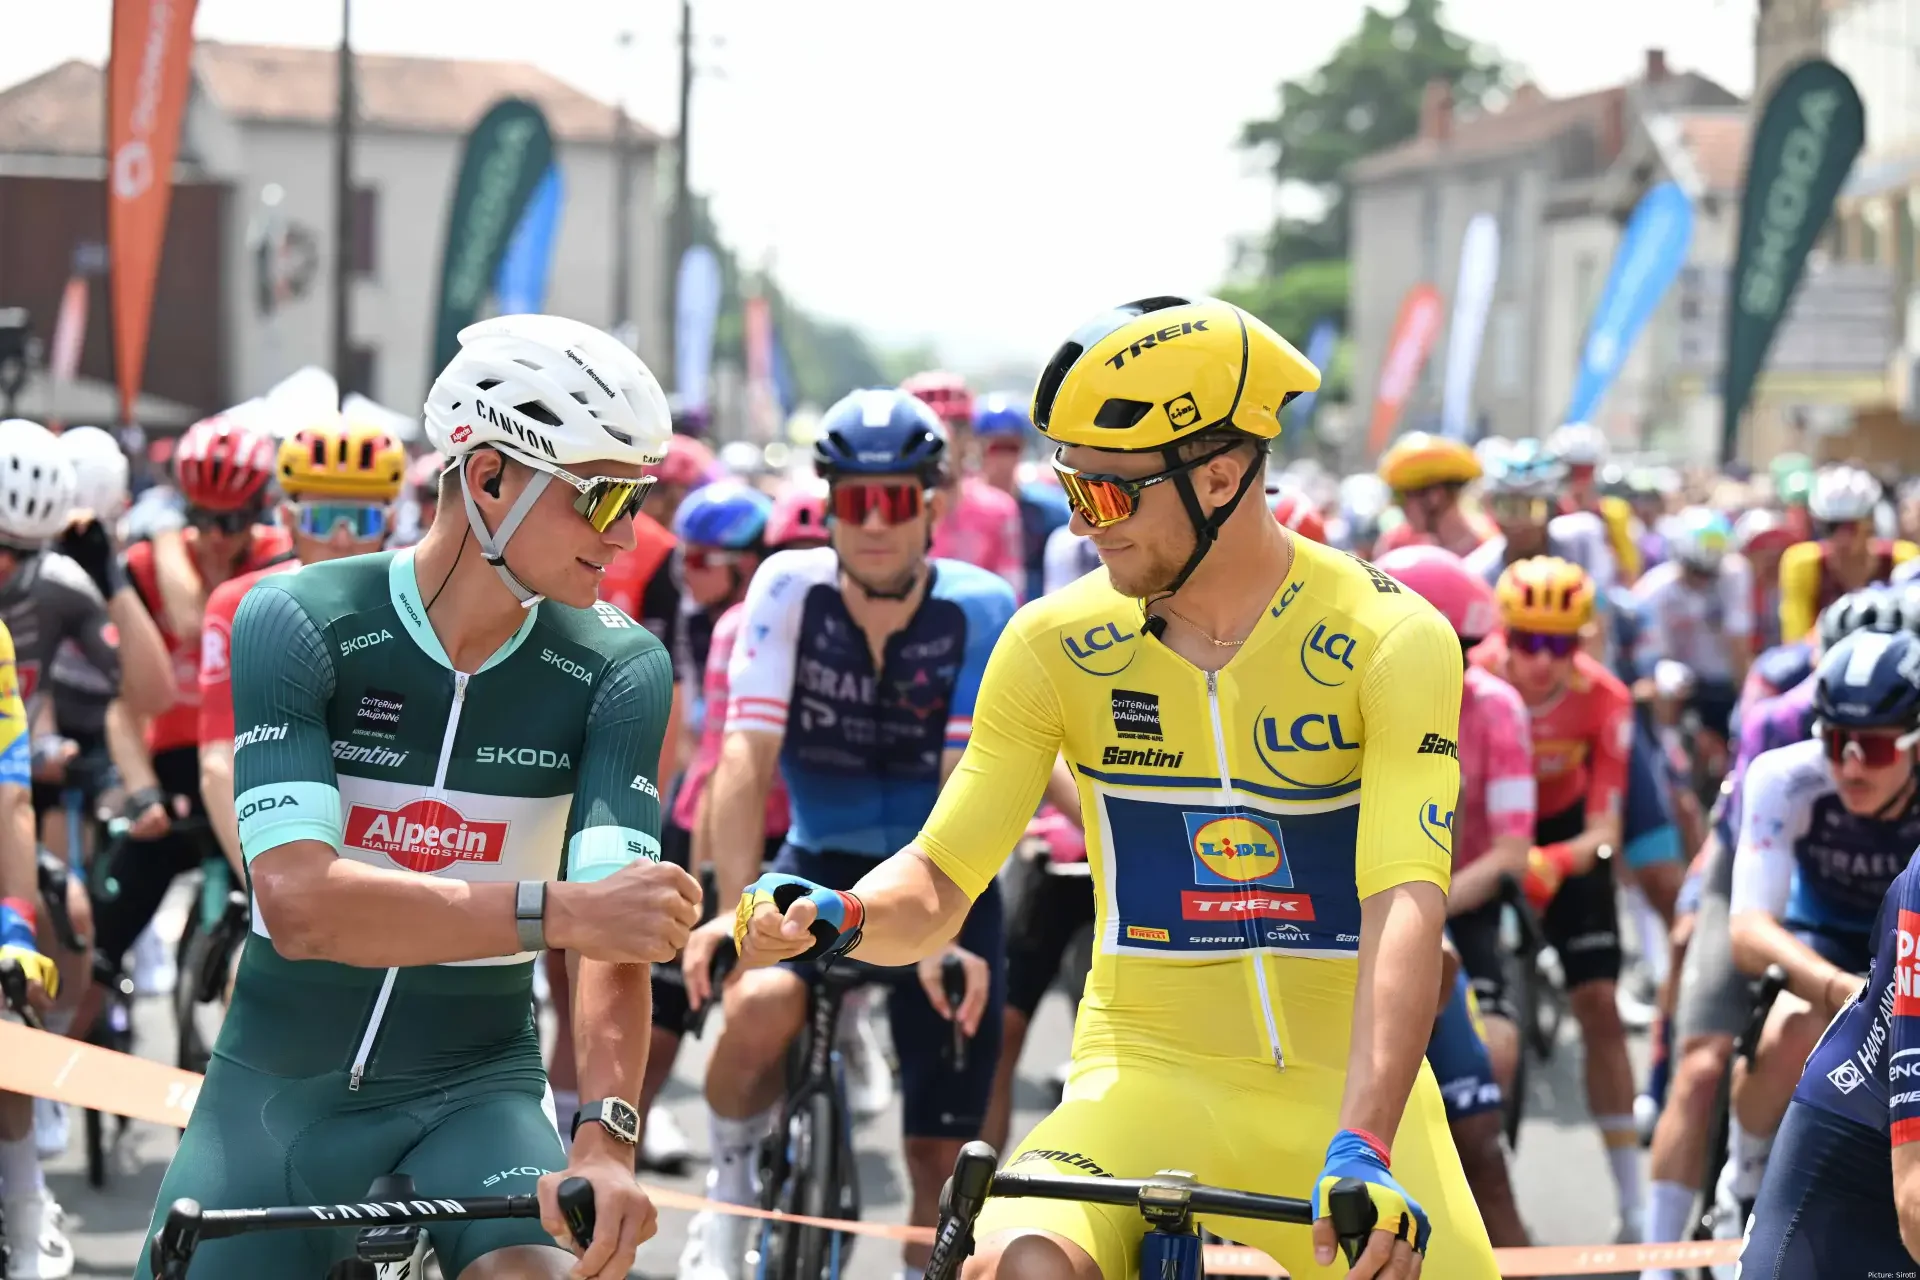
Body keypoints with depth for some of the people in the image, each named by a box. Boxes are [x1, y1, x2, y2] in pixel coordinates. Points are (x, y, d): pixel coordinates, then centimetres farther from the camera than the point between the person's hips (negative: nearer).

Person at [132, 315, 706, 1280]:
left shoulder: (620, 672, -7)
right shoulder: (297, 625, -13)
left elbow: (618, 931, -19)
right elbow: (302, 904, -26)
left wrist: (606, 1136, -38)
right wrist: (554, 909, -37)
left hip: (475, 1088, 0)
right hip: (280, 1091, 0)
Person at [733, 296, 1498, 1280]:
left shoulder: (1389, 642, -10)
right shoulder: (1057, 644, -2)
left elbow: (1405, 907, -22)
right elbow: (938, 884, 1)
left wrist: (1362, 1149, -35)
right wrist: (836, 919, -23)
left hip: (1348, 1085, 0)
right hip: (1150, 1070, 0)